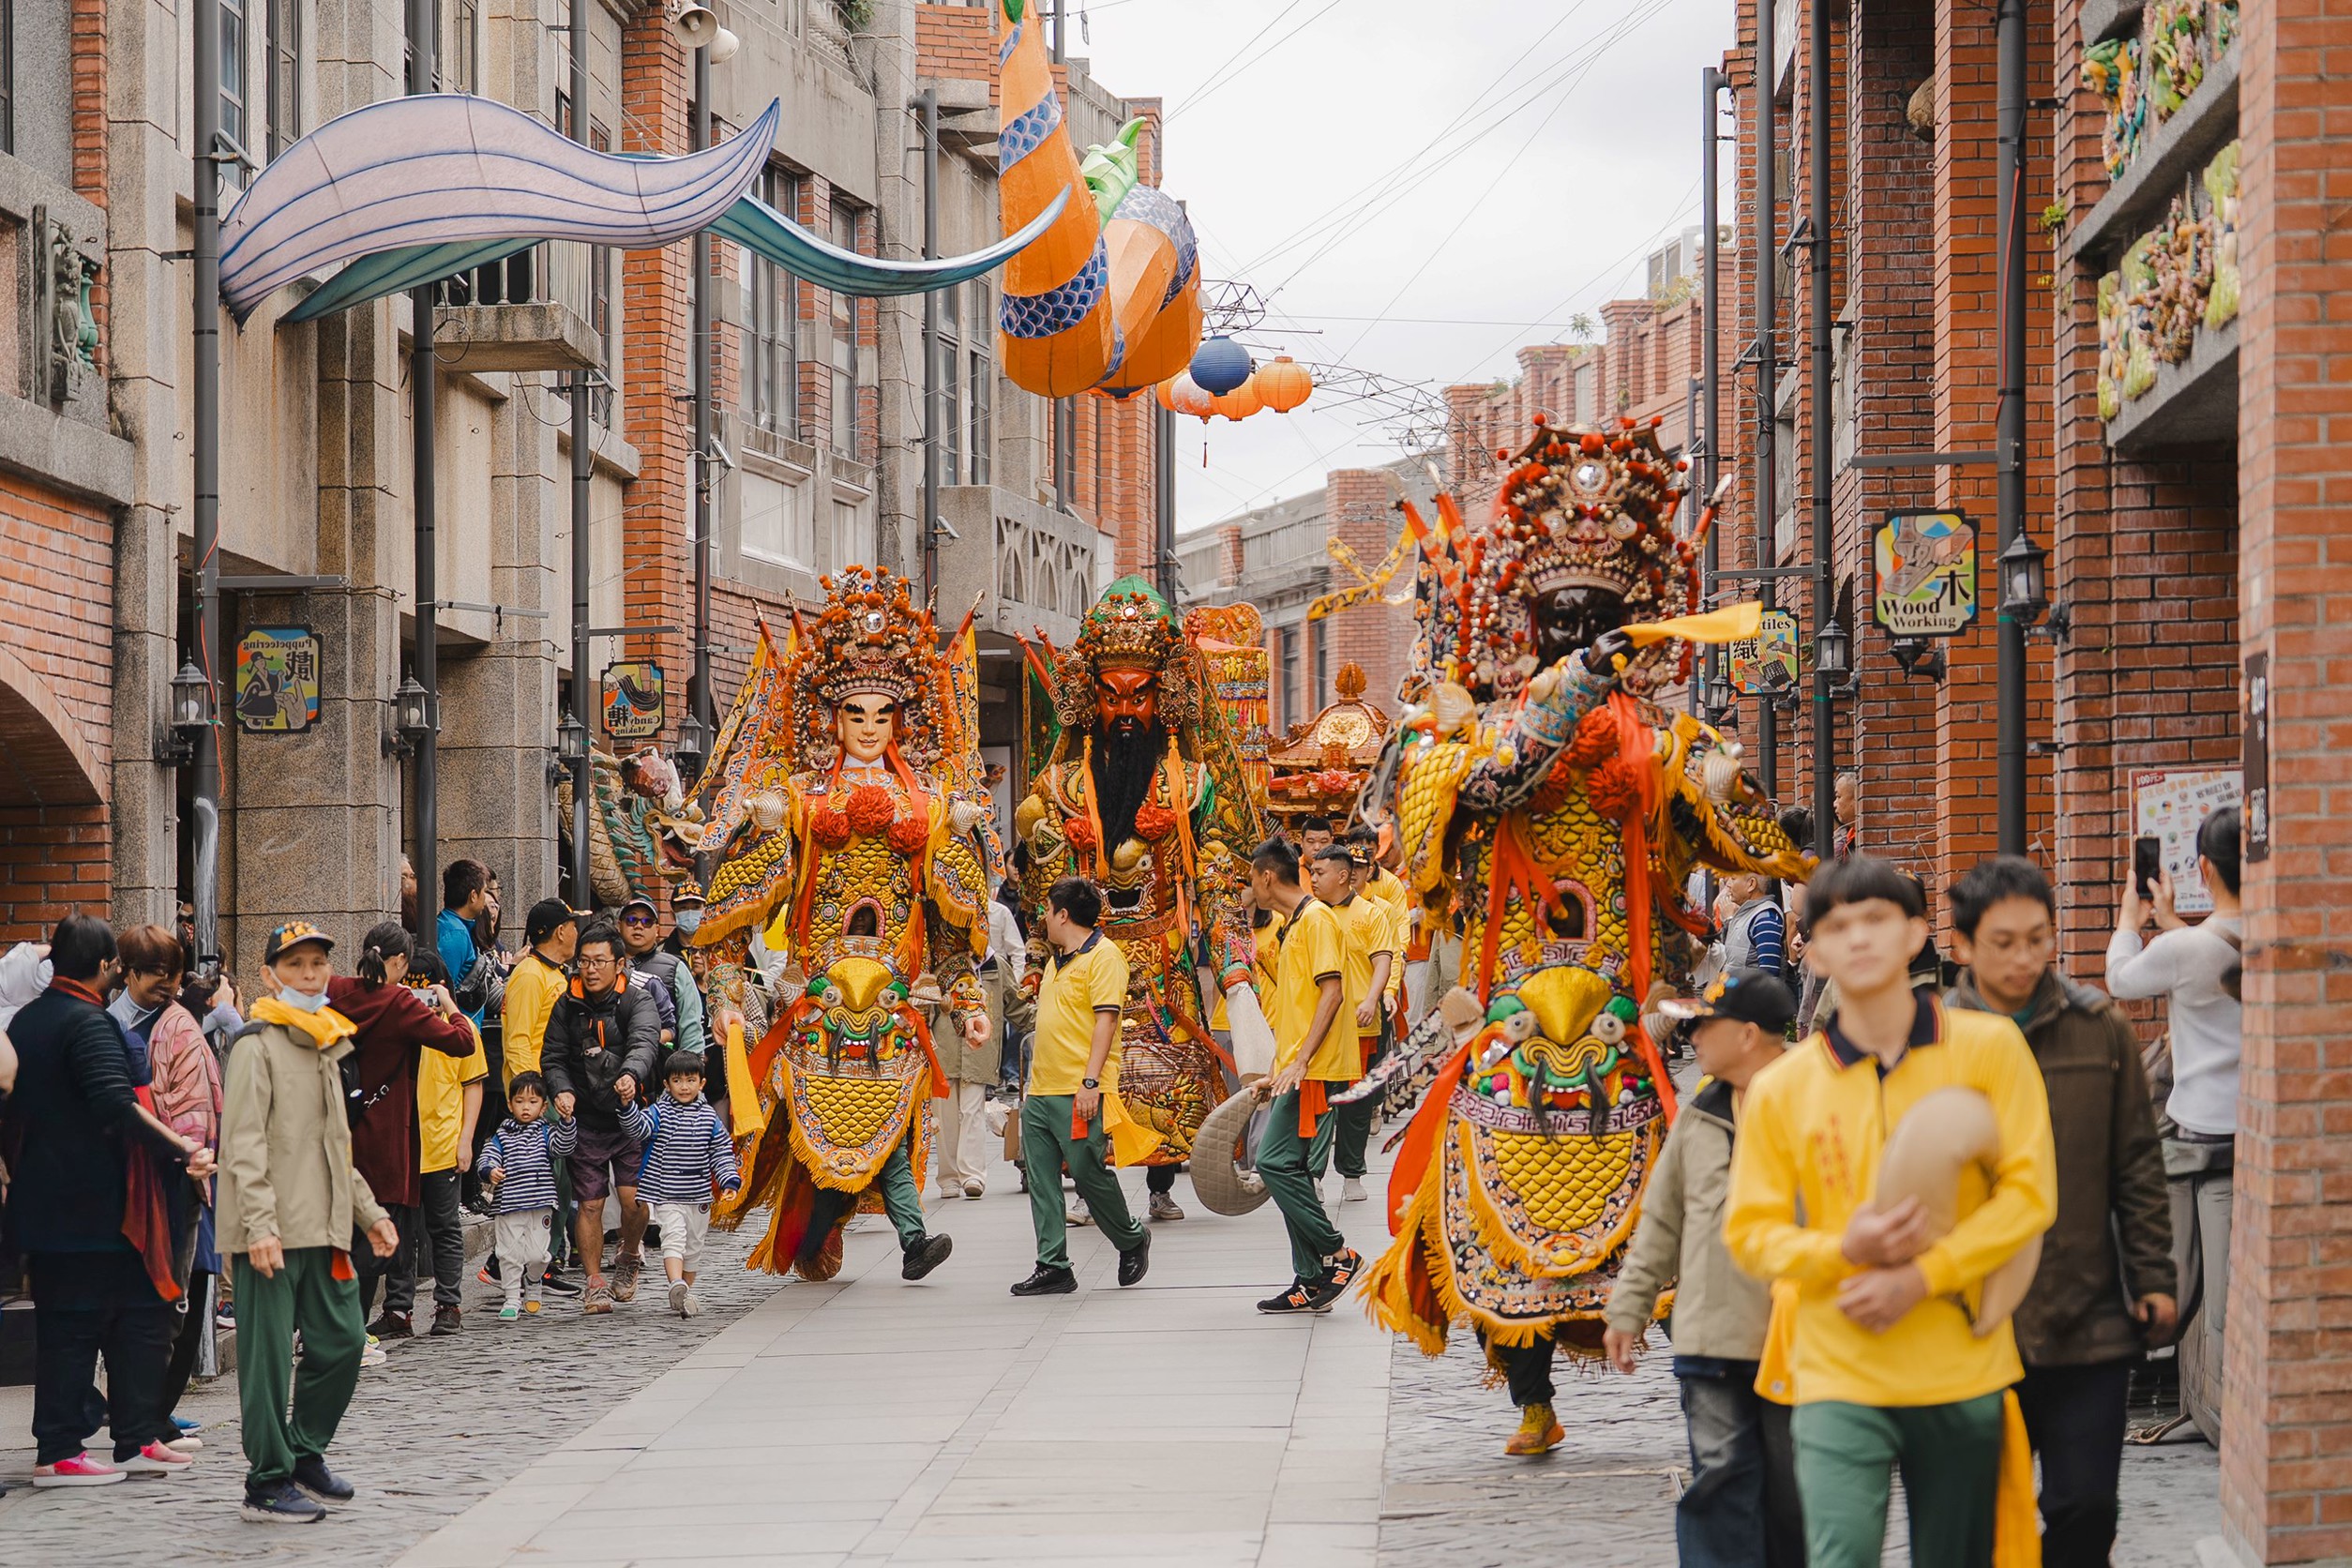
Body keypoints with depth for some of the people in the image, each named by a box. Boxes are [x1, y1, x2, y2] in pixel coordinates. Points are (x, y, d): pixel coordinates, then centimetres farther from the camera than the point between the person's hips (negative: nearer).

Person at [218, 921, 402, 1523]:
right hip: (271, 1233, -8)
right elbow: (244, 1142, -15)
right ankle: (267, 1483, 0)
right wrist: (259, 1224, -23)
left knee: (343, 1339, 8)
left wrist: (370, 1213, 23)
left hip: (323, 1227, 8)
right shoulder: (257, 1043, -7)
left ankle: (305, 1454, 24)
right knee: (270, 1354, -5)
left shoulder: (327, 1045, 19)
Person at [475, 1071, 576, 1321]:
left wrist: (566, 1121, -26)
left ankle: (533, 1284, 29)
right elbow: (487, 1158, -2)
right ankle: (512, 1298, 8)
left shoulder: (545, 1134, 7)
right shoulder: (501, 1136, 7)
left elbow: (562, 1145, -10)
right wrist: (490, 1171, -25)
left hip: (540, 1206, 0)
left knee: (537, 1254, -1)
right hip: (508, 1206, 0)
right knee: (509, 1254, -2)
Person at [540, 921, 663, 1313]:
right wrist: (562, 1090, -11)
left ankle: (630, 1256, 21)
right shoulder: (567, 1007, 6)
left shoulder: (637, 1001, -5)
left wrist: (631, 1075, -43)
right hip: (585, 1119, 2)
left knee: (633, 1198, -10)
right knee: (589, 1203, 0)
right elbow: (553, 1057, 10)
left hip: (630, 1118, -2)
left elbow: (644, 1044, -22)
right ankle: (595, 1284, 11)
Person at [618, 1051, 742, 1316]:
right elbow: (638, 1127, -21)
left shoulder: (709, 1118, 4)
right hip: (665, 1196, -4)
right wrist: (628, 1106, -39)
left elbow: (722, 1152, 7)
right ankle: (677, 1286, -36)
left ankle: (685, 1293, 27)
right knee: (674, 1237, -21)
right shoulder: (659, 1113, -4)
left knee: (693, 1245, 13)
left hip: (699, 1196, 4)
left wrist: (730, 1181, -4)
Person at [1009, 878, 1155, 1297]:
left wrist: (1091, 1081, -21)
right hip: (1041, 1091, 9)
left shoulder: (1103, 956, -8)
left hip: (1080, 1094, -9)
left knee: (1090, 1174, -4)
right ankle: (1052, 1267, 5)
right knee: (1042, 1180, 3)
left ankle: (1132, 1240, 19)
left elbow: (1105, 1020, -15)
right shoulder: (1056, 961, 20)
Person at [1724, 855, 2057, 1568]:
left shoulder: (1989, 1048, 0)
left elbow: (2029, 1192, -4)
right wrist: (1845, 1250, -14)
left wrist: (1919, 1278, -14)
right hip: (1839, 1375, -1)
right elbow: (1749, 1232, 6)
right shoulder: (1781, 1088, 2)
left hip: (1963, 1371, 1)